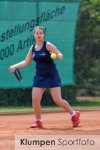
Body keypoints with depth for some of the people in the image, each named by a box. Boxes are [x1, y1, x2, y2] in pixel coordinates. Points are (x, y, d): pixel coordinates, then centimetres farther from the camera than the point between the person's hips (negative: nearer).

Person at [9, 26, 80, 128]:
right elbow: (26, 62, 19)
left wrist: (57, 55, -35)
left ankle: (74, 114, 10)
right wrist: (14, 66, 10)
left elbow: (60, 56, -13)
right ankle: (38, 121, 8)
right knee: (35, 99, -8)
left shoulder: (48, 45, -9)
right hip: (39, 76, 5)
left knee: (58, 100, -9)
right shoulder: (33, 48, 7)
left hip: (52, 76, -5)